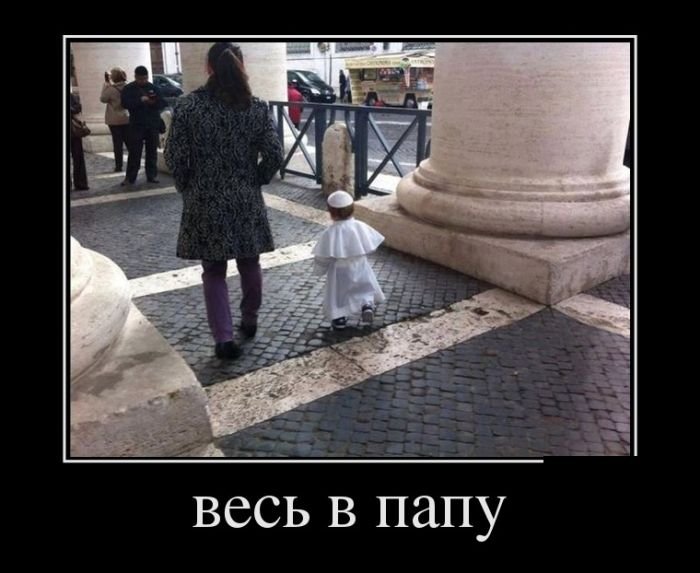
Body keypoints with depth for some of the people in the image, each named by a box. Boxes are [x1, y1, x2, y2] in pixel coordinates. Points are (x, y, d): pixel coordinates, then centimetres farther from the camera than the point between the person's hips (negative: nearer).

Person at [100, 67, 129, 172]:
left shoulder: (111, 89, -15)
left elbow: (103, 99, -3)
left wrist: (106, 83, -3)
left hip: (114, 120, -4)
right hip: (127, 119, 4)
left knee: (118, 144, 0)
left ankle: (119, 166, 3)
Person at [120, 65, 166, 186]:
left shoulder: (153, 88, 10)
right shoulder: (128, 88, 2)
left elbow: (162, 103, 5)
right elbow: (125, 103, -10)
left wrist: (154, 102, -17)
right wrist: (140, 100, -23)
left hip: (153, 124, 3)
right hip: (136, 125, -2)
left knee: (152, 151, 6)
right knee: (134, 152, -4)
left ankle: (152, 175, 13)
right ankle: (130, 177, -1)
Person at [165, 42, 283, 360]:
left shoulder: (187, 105, -7)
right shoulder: (257, 107, -3)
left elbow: (174, 158, -7)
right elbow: (274, 155, -7)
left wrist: (188, 189, 10)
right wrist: (255, 181, 10)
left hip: (205, 202, -1)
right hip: (246, 201, 2)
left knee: (213, 271, 9)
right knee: (250, 265, 19)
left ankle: (224, 339, 7)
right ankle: (250, 321, 36)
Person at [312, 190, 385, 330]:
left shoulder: (330, 233, -22)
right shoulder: (361, 227, -12)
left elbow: (323, 256, -16)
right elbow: (371, 247, -1)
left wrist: (318, 269, 2)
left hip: (339, 271, -2)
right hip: (359, 267, 3)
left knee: (338, 294, 16)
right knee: (365, 288, 25)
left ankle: (339, 319, 22)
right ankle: (367, 304, 4)